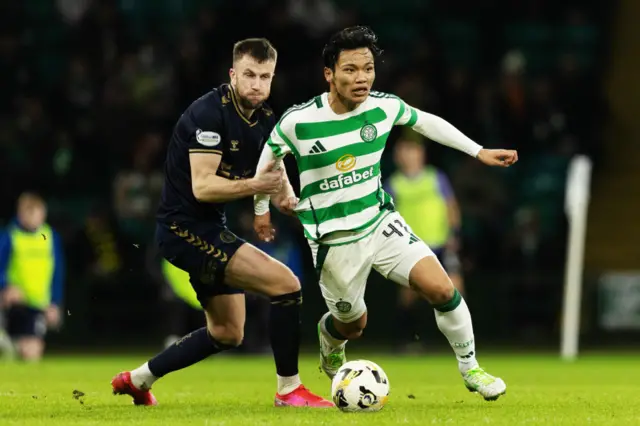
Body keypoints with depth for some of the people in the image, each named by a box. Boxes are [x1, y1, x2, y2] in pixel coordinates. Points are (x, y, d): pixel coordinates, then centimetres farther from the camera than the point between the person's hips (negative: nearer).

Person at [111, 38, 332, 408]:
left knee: (227, 334, 20)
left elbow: (277, 183, 10)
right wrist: (254, 184, -38)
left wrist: (286, 200, -13)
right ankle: (289, 390, -9)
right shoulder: (210, 113, -20)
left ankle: (138, 380, 30)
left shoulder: (265, 120, 6)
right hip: (185, 228, -10)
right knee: (286, 283, -18)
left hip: (209, 227, 10)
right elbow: (202, 186, -26)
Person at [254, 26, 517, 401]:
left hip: (381, 222, 2)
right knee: (353, 324, 11)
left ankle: (470, 369, 6)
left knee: (441, 289, -16)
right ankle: (329, 336, 51)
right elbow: (269, 156, 2)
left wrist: (479, 151, 11)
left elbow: (426, 122, 10)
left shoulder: (384, 107, -11)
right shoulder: (297, 122, -20)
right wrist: (261, 208, 14)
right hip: (334, 240, -2)